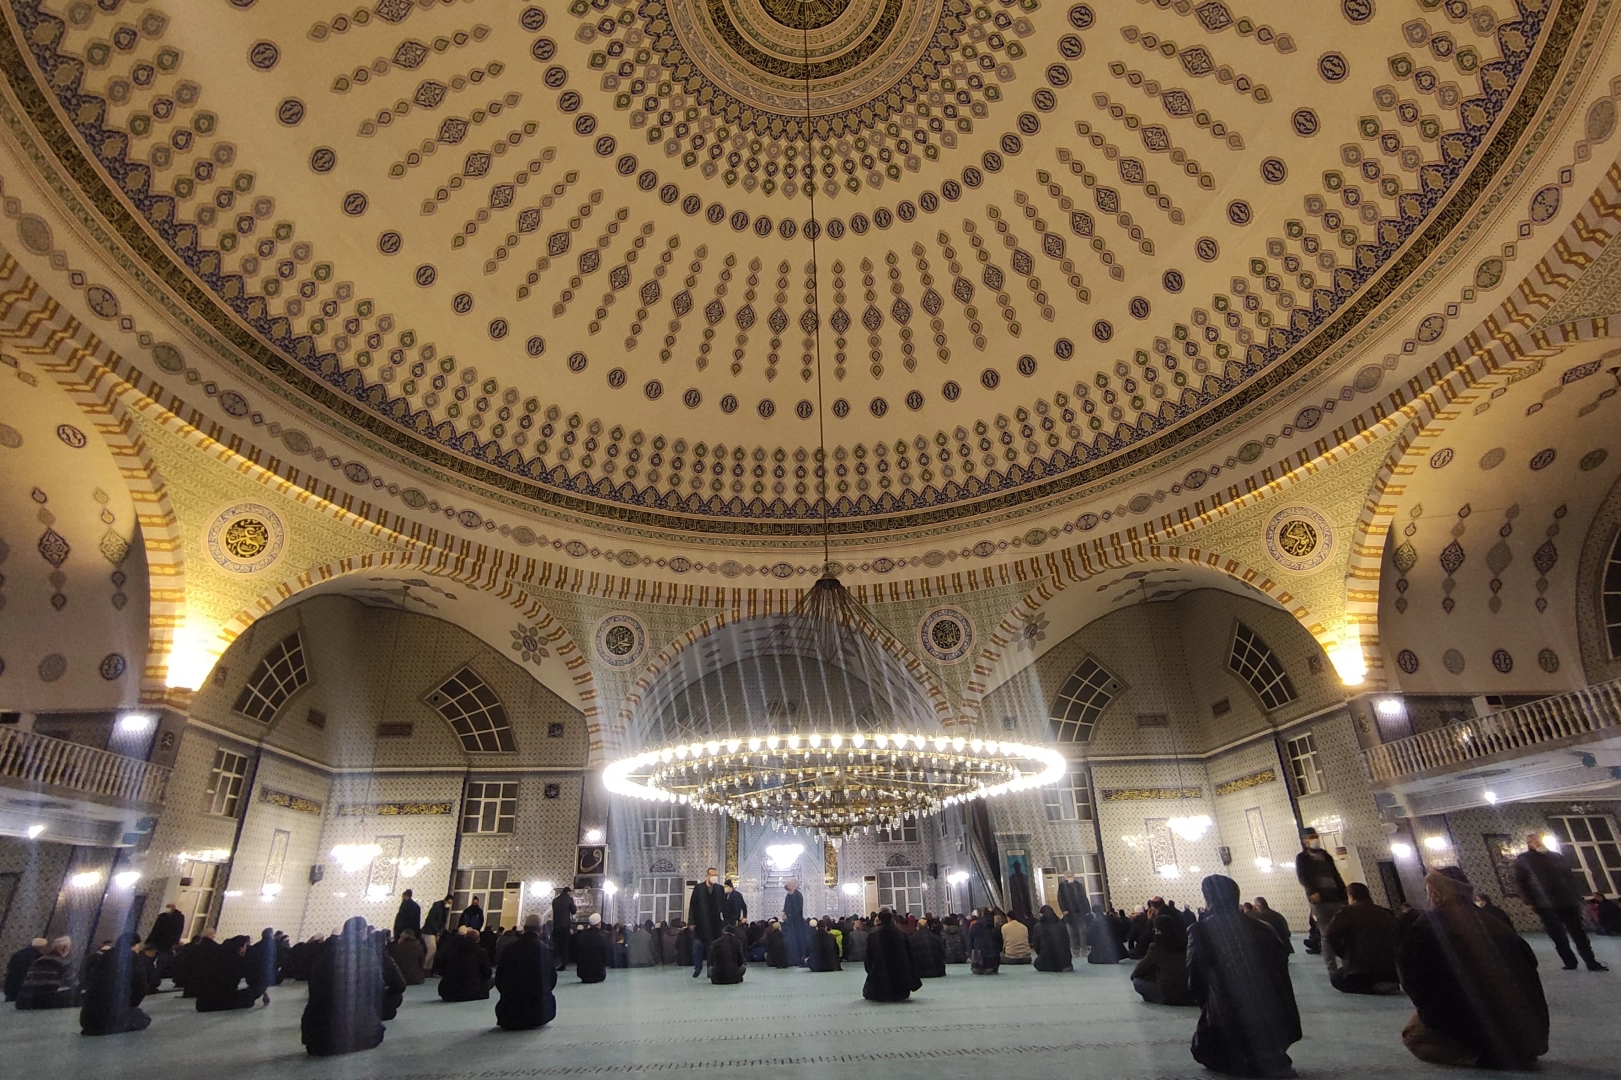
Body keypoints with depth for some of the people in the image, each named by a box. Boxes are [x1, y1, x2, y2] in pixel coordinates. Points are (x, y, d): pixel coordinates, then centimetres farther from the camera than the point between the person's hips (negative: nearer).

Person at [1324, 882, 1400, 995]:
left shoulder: (1348, 913, -3)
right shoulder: (1387, 913, 13)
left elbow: (1331, 936, -15)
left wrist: (1344, 955, 3)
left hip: (1362, 971, -7)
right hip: (1392, 971, 7)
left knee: (1335, 977, 18)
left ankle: (1373, 987, -5)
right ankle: (1389, 985, 6)